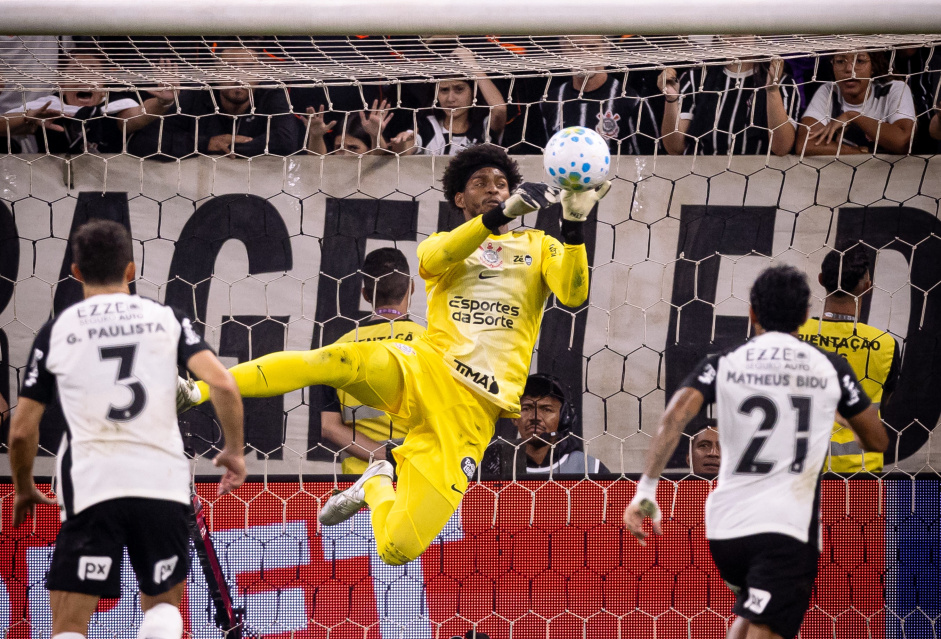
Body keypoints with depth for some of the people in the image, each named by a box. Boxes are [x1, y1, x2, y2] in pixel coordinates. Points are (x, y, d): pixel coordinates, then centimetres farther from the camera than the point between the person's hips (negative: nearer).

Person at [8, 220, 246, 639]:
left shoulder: (57, 331, 6)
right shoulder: (166, 319, 7)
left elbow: (22, 430, 7)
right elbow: (223, 384, -6)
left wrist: (24, 490, 25)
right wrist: (234, 451, 9)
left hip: (90, 487, -2)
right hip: (163, 482, 2)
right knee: (162, 605, 22)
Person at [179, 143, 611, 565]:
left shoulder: (537, 247, 17)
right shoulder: (441, 245, 15)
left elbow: (573, 295, -3)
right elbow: (438, 258, -12)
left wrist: (574, 226, -18)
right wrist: (502, 214, -28)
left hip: (470, 415, 0)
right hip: (423, 372, 0)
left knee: (397, 550, -12)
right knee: (331, 361, -35)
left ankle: (376, 487, 22)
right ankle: (197, 391, -27)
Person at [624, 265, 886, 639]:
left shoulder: (722, 365, 5)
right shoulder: (830, 368, 6)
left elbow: (675, 416, -11)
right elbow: (878, 441, 15)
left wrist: (646, 490, -14)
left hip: (725, 526, 3)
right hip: (788, 530, -3)